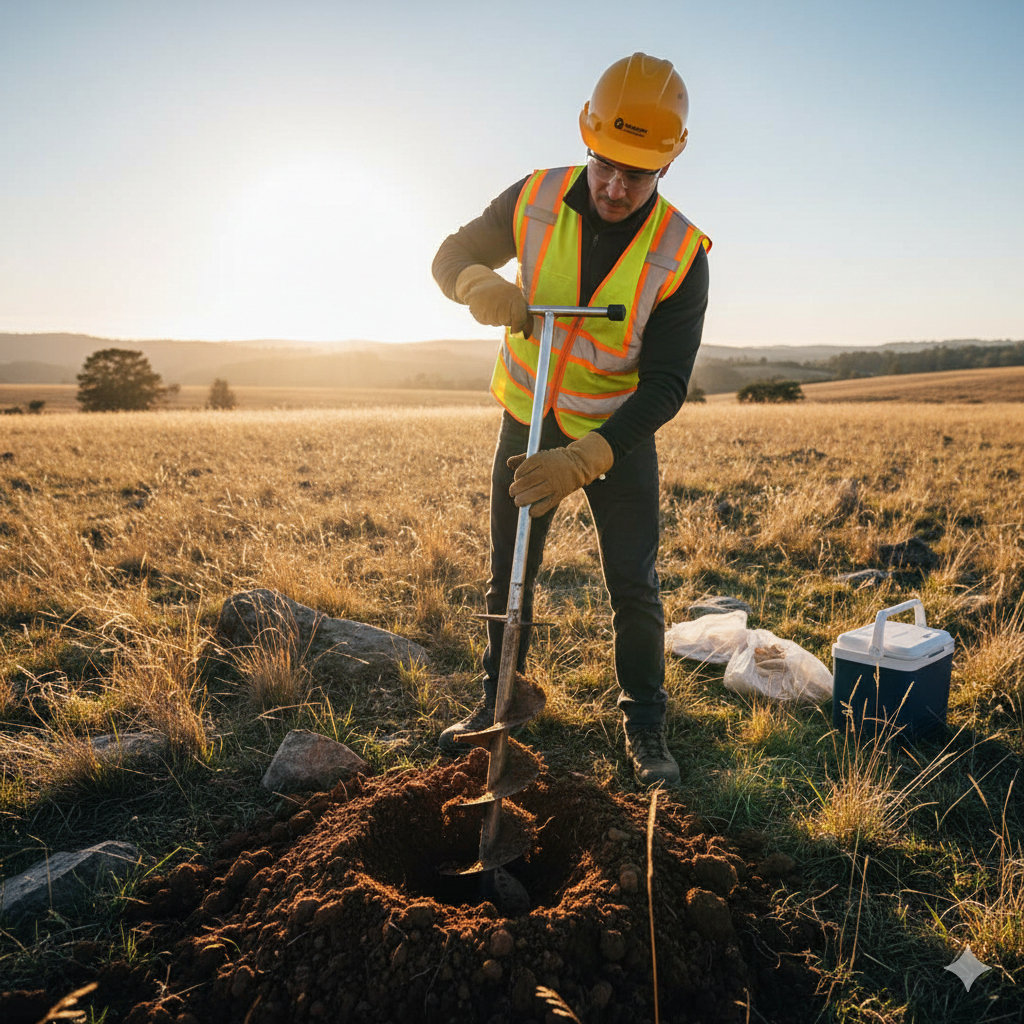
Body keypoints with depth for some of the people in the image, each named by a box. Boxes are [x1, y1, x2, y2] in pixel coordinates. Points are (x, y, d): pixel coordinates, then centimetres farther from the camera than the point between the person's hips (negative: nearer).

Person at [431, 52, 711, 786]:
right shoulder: (534, 201, -14)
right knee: (509, 573, 11)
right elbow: (451, 256, 0)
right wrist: (481, 286, -27)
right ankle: (498, 700, 31)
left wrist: (582, 462, -37)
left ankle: (645, 726, 19)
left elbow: (664, 388, -23)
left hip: (621, 433, -2)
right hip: (528, 420, 2)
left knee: (634, 585, -1)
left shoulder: (681, 256, -20)